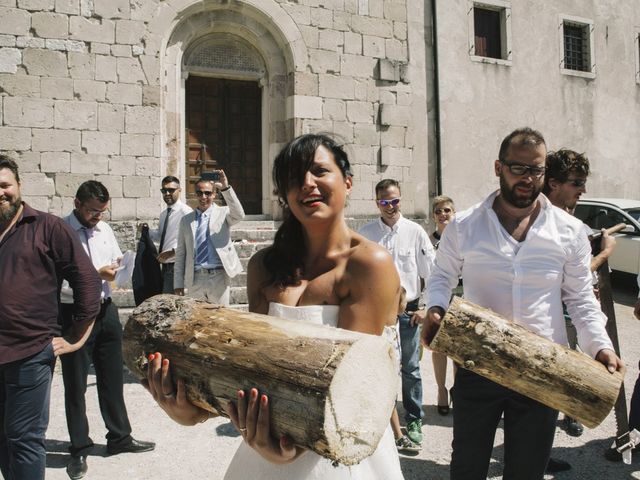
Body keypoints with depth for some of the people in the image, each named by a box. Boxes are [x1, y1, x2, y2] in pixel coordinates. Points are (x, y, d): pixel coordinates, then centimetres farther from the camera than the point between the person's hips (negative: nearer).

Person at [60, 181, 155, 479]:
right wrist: (96, 274, -23)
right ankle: (79, 449, 24)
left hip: (106, 310, 6)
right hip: (73, 314, -6)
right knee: (75, 384, 8)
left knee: (112, 378, 16)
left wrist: (119, 267, -5)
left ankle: (119, 437, 32)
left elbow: (117, 261, 18)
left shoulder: (104, 229, 7)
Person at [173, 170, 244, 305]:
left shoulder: (223, 213, 6)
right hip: (194, 279, 2)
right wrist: (178, 284, 5)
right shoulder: (186, 220, 11)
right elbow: (180, 254, 10)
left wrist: (226, 188, -27)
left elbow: (239, 215, -18)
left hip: (219, 277, -2)